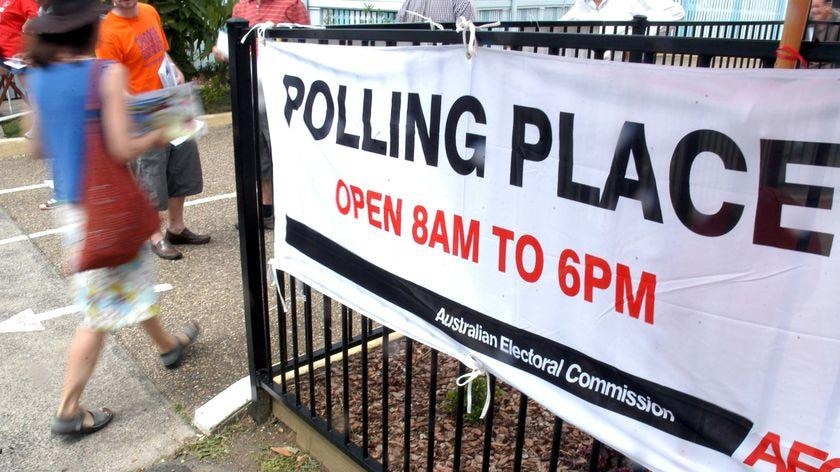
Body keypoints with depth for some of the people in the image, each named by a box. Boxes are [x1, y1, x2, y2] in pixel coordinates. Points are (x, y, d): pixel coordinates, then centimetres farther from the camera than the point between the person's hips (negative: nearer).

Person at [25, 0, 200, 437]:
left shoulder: (39, 77, 3)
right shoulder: (108, 74, -17)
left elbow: (39, 145, 9)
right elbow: (122, 151, -20)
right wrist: (156, 138, -2)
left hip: (70, 202, 7)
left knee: (134, 276, 23)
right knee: (101, 310, 8)